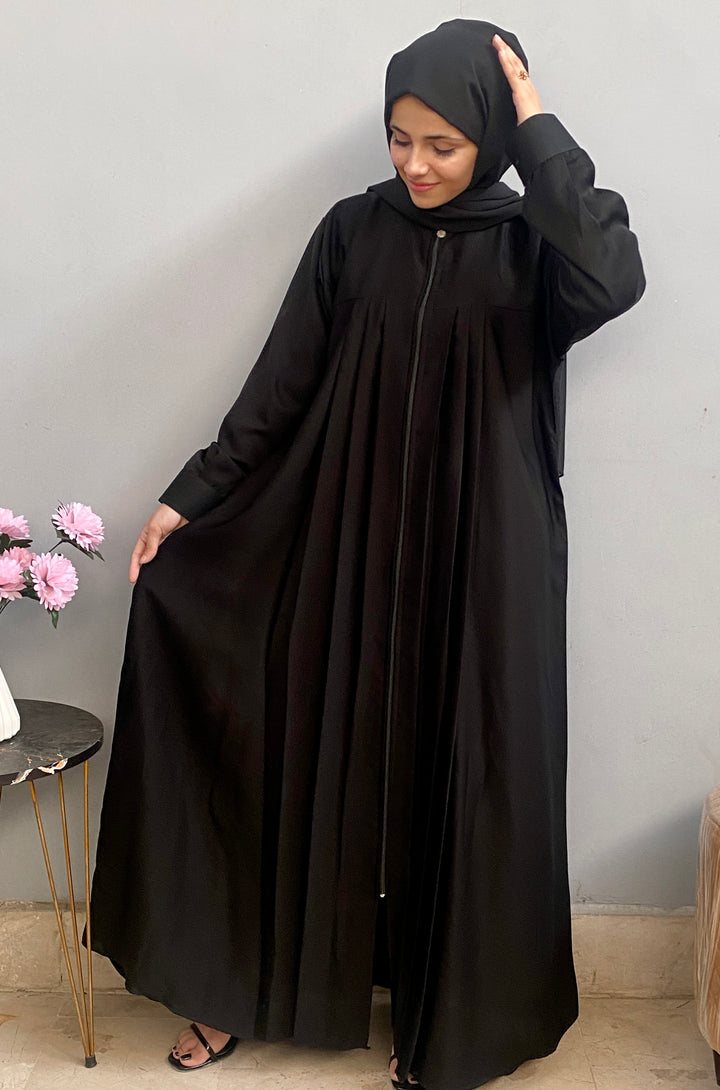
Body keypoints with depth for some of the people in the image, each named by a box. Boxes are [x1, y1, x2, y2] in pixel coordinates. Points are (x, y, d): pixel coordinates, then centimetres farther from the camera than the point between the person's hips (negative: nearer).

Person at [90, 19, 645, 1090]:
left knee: (463, 772, 6)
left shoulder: (532, 243, -3)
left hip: (482, 561, -1)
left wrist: (539, 132, -19)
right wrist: (190, 495, 0)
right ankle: (249, 979, 29)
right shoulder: (353, 231, 2)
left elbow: (614, 282, -27)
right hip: (349, 546, 2)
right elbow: (281, 387, 3)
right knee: (317, 756, 10)